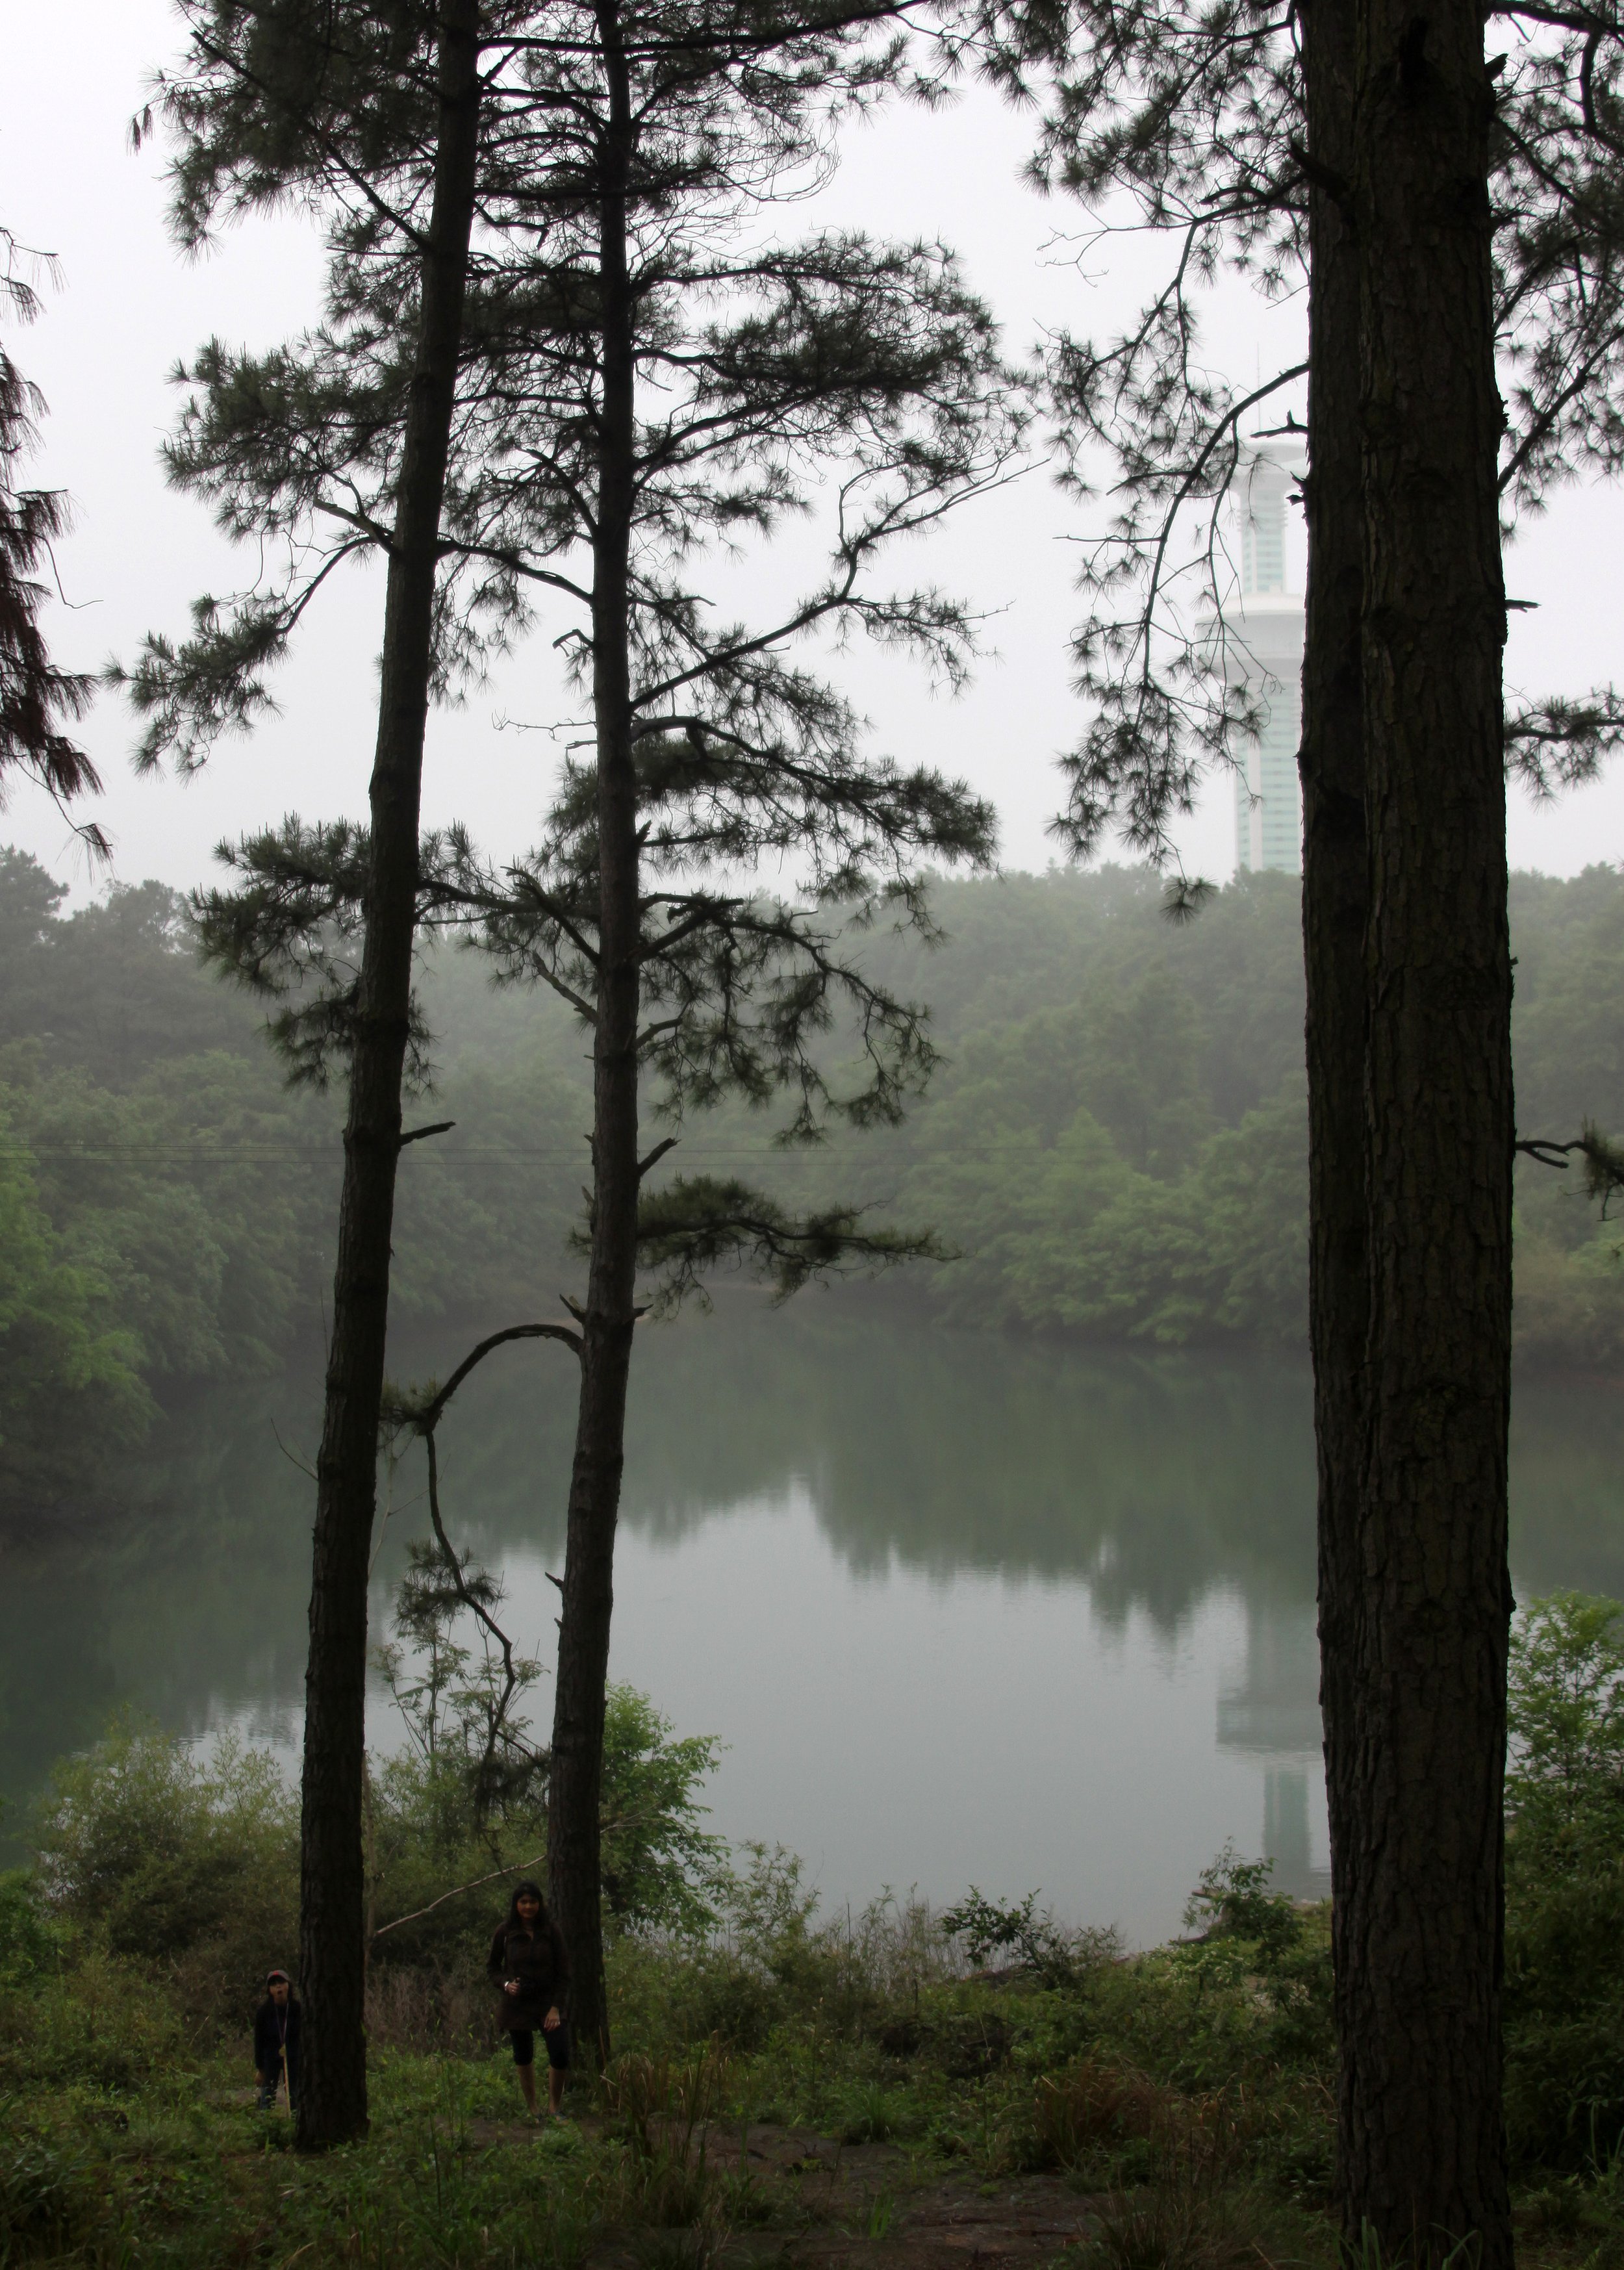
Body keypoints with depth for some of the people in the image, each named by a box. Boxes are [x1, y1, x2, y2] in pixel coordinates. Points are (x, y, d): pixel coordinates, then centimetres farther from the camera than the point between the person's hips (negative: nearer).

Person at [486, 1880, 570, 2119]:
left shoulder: (551, 1931, -4)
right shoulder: (505, 1932, -3)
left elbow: (563, 1972, -2)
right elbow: (492, 1967, 9)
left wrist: (556, 2007, -10)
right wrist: (505, 1984, -11)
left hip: (547, 2001, -1)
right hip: (517, 2004, 1)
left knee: (560, 2055, -11)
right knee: (523, 2057, 8)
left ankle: (554, 2107, 8)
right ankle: (531, 2110, 22)